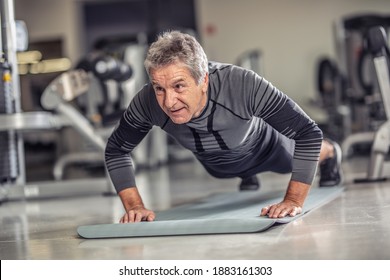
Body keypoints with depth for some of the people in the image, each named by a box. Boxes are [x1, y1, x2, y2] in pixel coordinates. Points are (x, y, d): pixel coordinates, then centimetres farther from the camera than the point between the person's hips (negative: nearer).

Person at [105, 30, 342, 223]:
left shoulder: (244, 85, -49)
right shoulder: (147, 102, -40)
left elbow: (308, 133, -39)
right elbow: (116, 150, -20)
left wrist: (294, 201, -43)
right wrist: (135, 206, -30)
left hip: (264, 148, -2)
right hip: (214, 162, 2)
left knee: (299, 157, 31)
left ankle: (330, 153, 64)